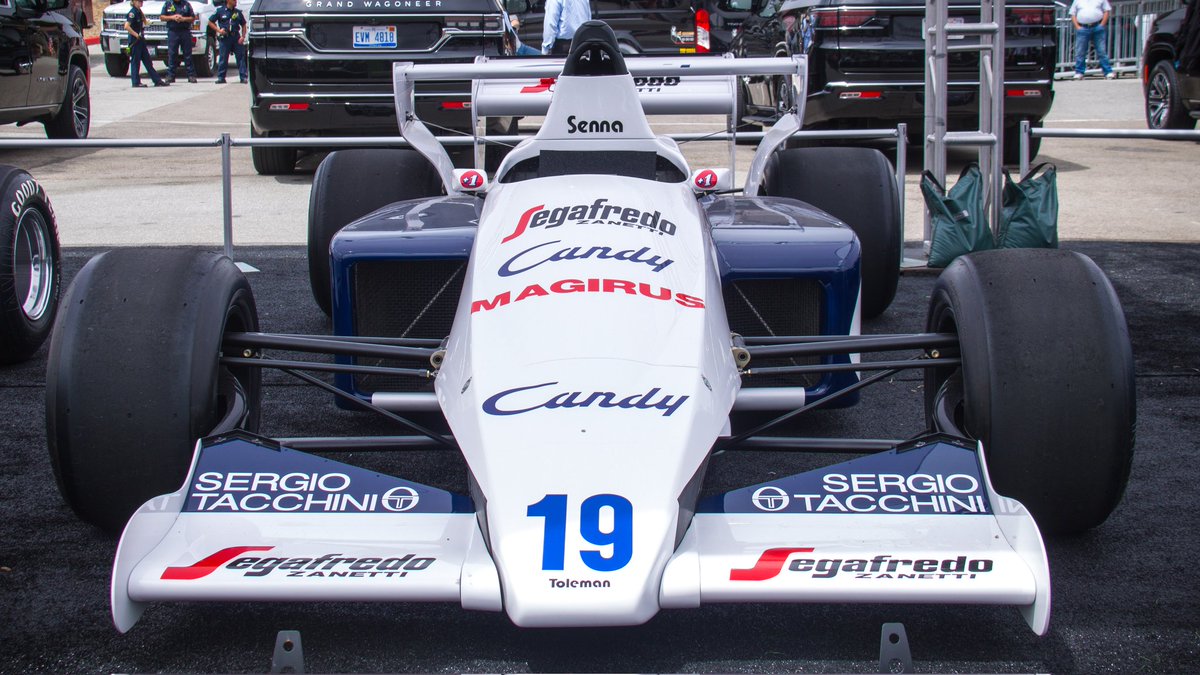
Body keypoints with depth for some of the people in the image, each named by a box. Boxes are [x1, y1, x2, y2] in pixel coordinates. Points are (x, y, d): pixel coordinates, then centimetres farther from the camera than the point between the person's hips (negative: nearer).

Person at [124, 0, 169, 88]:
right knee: (135, 61, -2)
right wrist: (136, 35, -20)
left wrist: (141, 13, 5)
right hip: (134, 41, -9)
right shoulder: (132, 12, -14)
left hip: (141, 40, 9)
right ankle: (136, 82, 4)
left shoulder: (138, 12, 11)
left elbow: (144, 22, 19)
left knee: (148, 61, 9)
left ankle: (157, 80, 11)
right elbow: (126, 26, -23)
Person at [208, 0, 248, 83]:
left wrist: (243, 37, 1)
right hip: (224, 38, -2)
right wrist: (218, 30, -5)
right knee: (223, 58, -1)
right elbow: (210, 22, 8)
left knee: (241, 57, -2)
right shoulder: (220, 11, 3)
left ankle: (243, 77, 1)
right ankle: (221, 78, 6)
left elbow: (243, 25, 15)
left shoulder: (238, 12, 12)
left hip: (236, 38, 2)